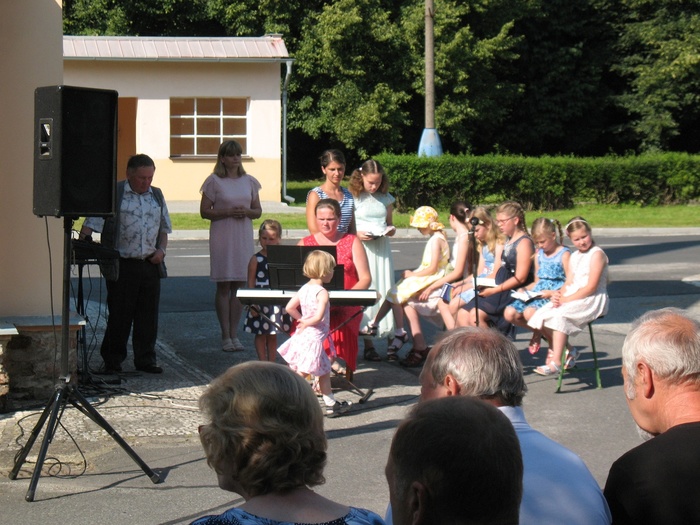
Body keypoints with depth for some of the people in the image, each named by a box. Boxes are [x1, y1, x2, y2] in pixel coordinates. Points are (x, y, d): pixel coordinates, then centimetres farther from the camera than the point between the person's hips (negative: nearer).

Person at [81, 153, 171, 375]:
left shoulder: (157, 196, 14)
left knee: (148, 315, 7)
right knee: (119, 315, 0)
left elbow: (164, 229, 22)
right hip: (121, 265, -5)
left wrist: (161, 250, 5)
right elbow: (90, 225, -6)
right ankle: (112, 361, 11)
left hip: (150, 265, 5)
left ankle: (146, 359, 17)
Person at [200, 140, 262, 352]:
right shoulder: (214, 181, -2)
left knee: (240, 286, 5)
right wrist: (228, 212, -16)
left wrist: (246, 211, -7)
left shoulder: (249, 181, 10)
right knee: (223, 286, -2)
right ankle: (225, 336, 3)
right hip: (222, 237, -4)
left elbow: (258, 211, 15)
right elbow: (204, 211, -3)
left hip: (244, 238, 4)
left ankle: (234, 334, 12)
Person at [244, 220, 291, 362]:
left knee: (273, 335, 11)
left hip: (277, 302, 3)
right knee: (260, 334, 4)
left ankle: (272, 362, 17)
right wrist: (252, 304, -12)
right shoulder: (256, 259, -5)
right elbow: (251, 283, -5)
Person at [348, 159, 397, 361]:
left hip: (381, 249, 4)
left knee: (383, 291, 2)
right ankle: (367, 343, -1)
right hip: (361, 248, -4)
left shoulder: (386, 198, 10)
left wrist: (391, 230, 0)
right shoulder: (354, 198, -2)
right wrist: (357, 234, -17)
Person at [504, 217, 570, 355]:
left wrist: (552, 293, -22)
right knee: (509, 313, -14)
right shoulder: (539, 254, 17)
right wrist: (525, 289, 4)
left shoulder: (564, 254, -5)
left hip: (555, 295, -7)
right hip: (538, 293, 7)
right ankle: (538, 331, 12)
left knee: (530, 312, -34)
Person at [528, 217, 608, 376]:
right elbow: (569, 283, 12)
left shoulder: (597, 254, -8)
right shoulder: (574, 257, 19)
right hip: (572, 298, 8)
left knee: (560, 315, -32)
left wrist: (567, 299, -17)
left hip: (593, 300, -8)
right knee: (541, 315, -10)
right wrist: (558, 295, -10)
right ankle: (568, 350, 4)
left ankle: (555, 363, -34)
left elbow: (591, 287, -15)